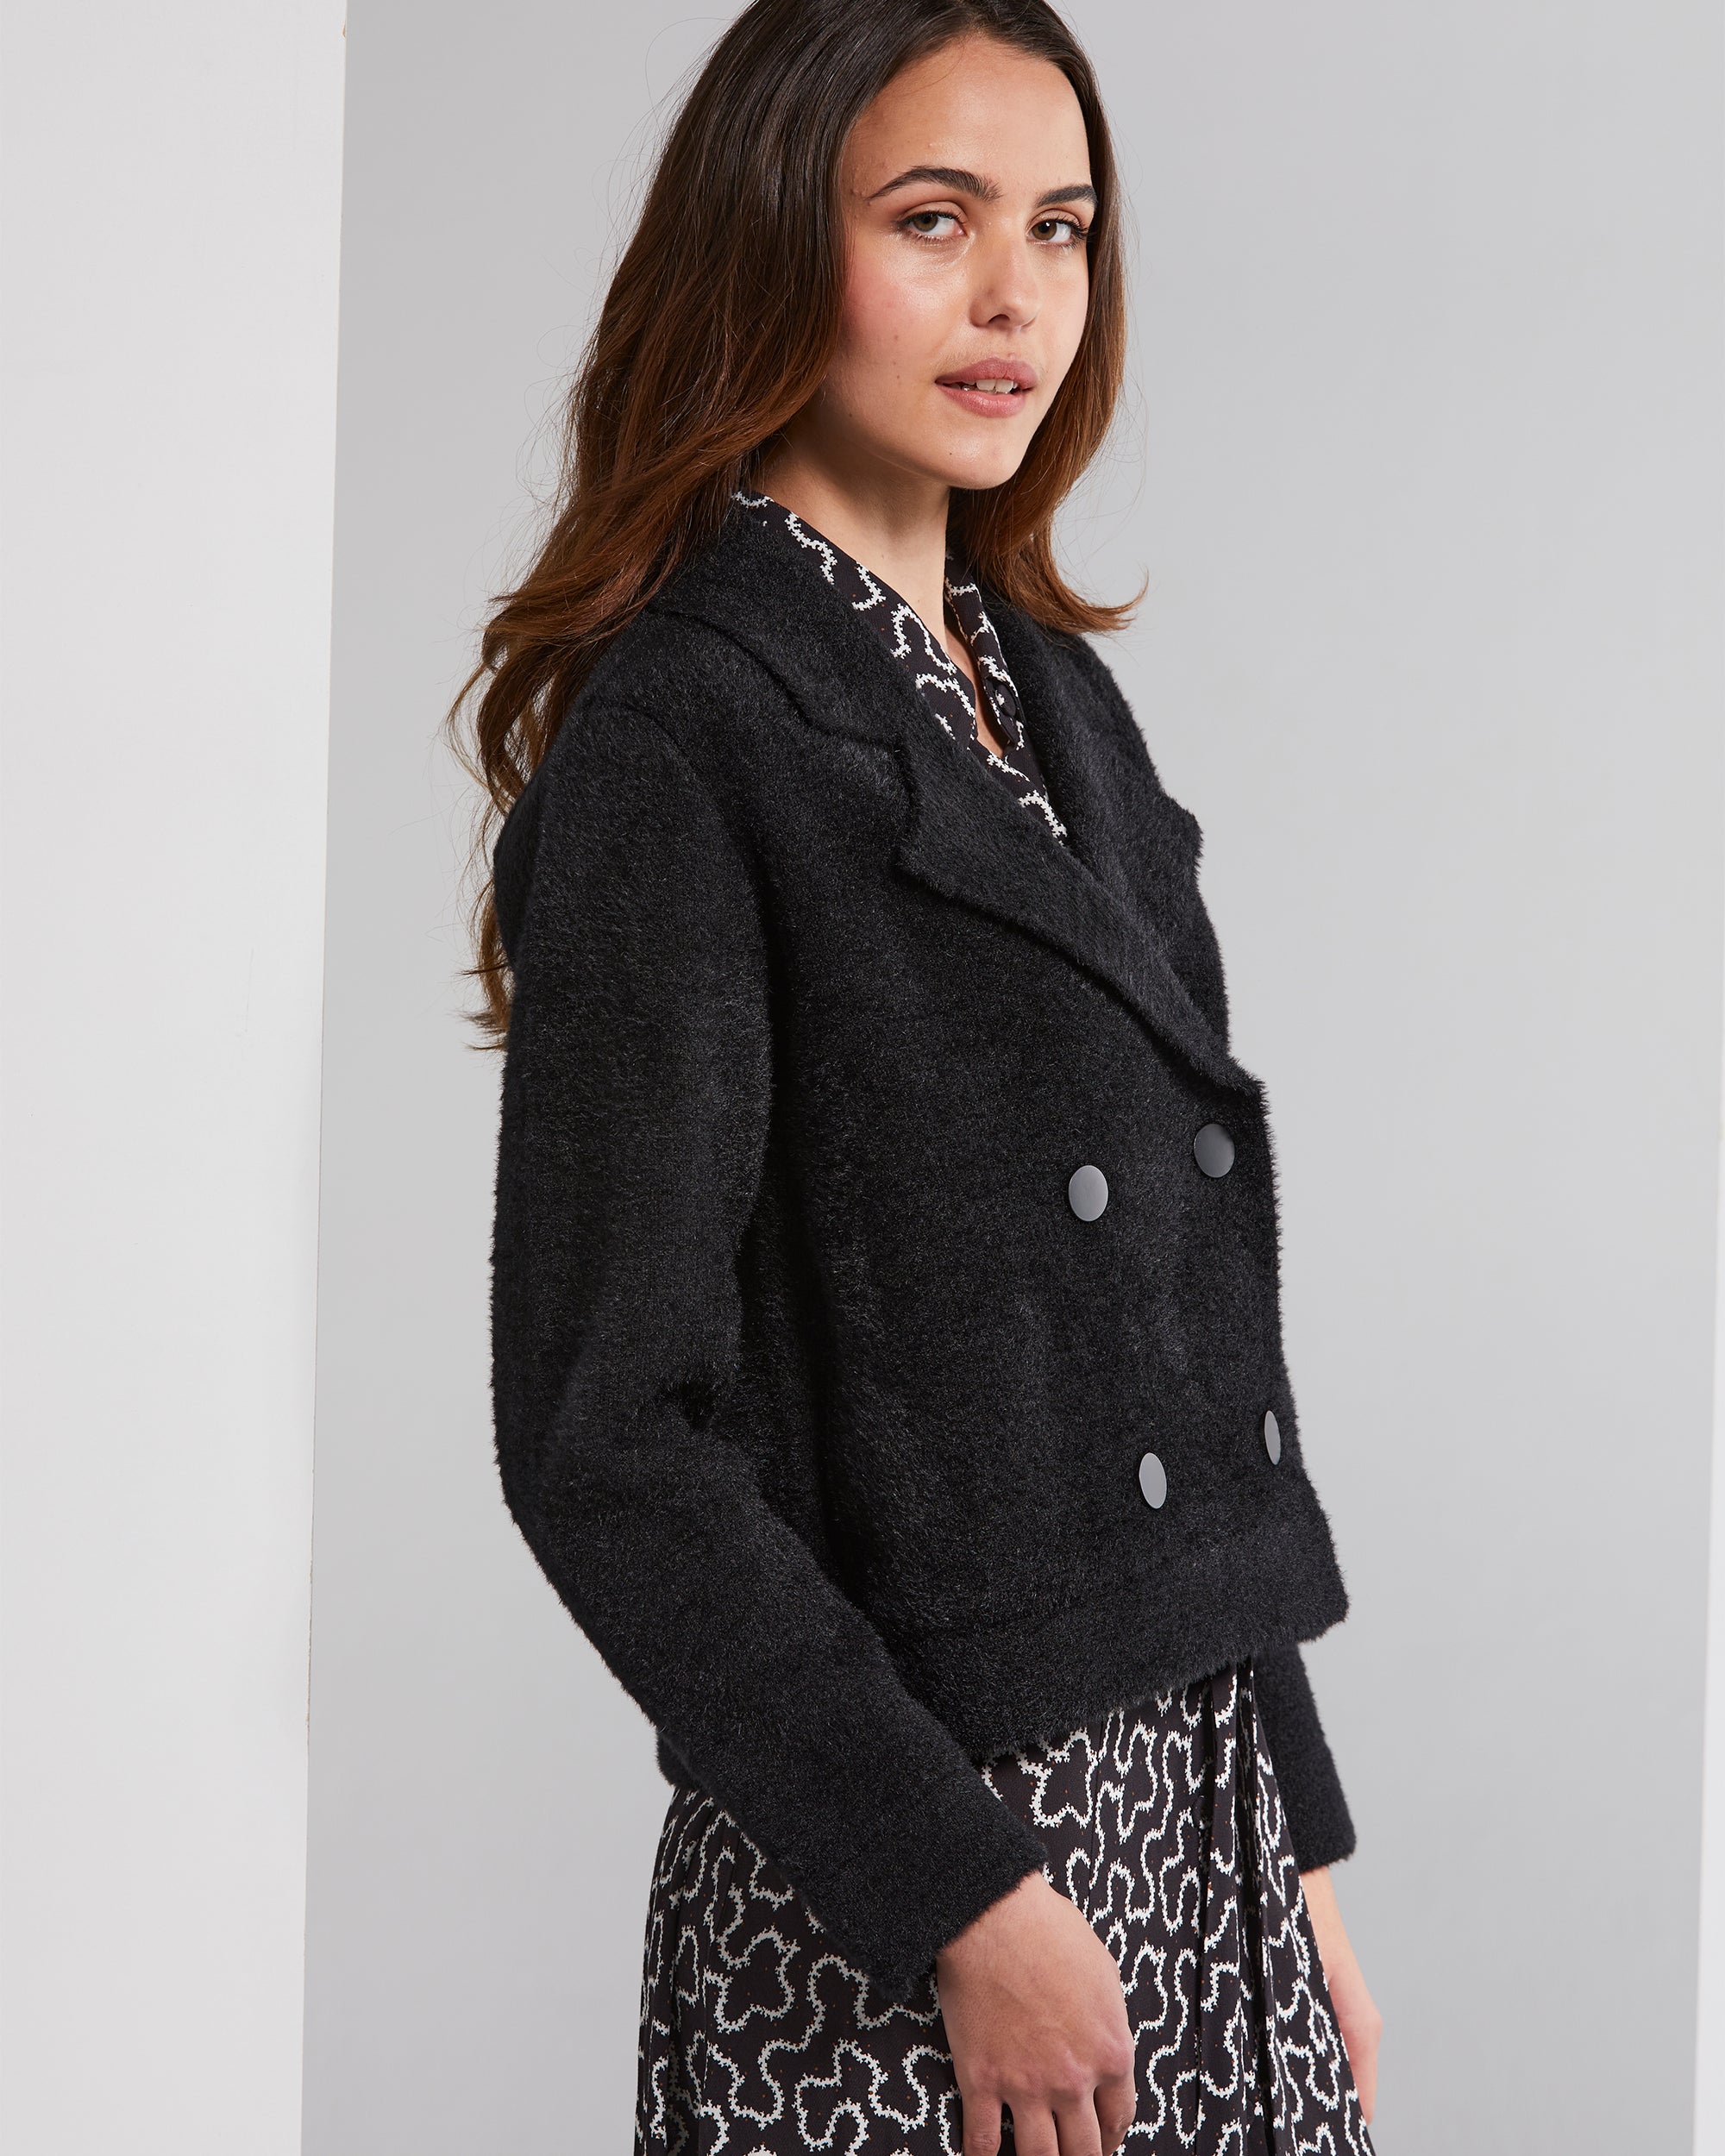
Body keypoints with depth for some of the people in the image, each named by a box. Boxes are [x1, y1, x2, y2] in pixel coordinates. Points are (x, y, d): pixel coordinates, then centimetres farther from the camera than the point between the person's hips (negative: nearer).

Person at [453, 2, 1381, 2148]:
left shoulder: (1050, 689, 10)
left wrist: (1293, 1838, 12)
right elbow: (608, 1429, -16)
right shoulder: (678, 743, -13)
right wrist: (960, 1894, -17)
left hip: (1197, 1819, 7)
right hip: (895, 1900, -7)